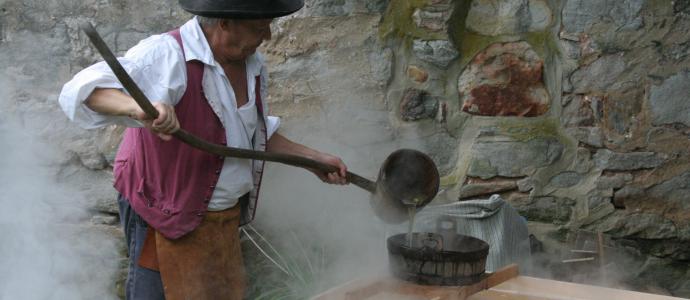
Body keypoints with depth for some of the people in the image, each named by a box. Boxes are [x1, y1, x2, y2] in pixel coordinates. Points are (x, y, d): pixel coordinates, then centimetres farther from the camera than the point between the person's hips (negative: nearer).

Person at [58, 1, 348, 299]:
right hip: (165, 216, -7)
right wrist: (137, 107, -55)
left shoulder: (252, 65, 0)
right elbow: (81, 91, -36)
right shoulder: (166, 56, -25)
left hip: (224, 216, 7)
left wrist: (313, 157, 12)